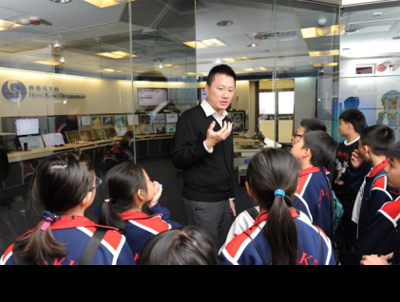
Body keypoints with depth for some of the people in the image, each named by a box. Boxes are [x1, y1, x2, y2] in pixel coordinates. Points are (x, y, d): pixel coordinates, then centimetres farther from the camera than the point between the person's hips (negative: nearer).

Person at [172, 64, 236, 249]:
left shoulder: (226, 120, 10)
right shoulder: (190, 118, -13)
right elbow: (178, 160, -21)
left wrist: (230, 196, 16)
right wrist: (207, 144, -33)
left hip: (223, 199, 7)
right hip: (201, 202, -7)